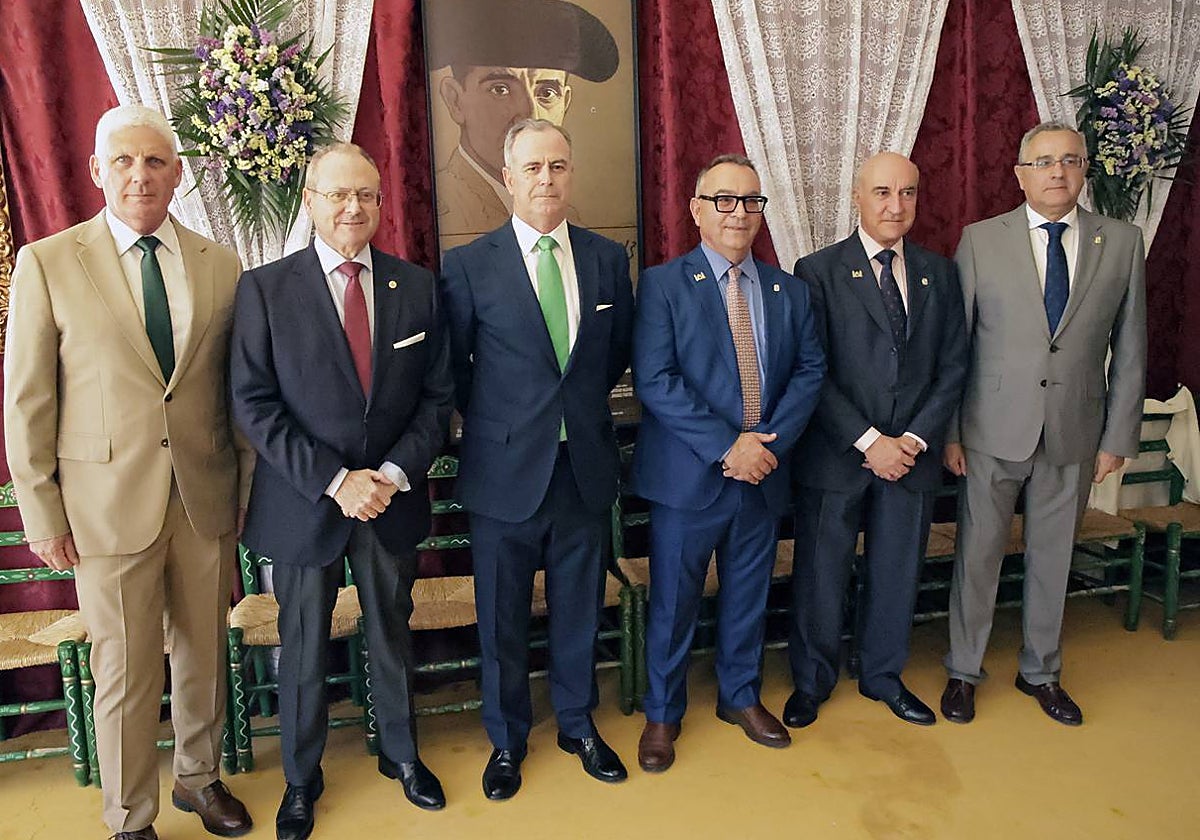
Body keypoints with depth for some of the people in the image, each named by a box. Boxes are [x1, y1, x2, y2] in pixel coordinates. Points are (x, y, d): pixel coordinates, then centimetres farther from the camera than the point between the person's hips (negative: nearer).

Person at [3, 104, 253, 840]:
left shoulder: (221, 266, 4)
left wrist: (246, 490, 4)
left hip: (206, 497, 2)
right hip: (108, 502, -2)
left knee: (204, 653, 16)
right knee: (125, 670, 9)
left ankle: (200, 777, 40)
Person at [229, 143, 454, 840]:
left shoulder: (417, 286, 0)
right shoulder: (265, 288, -6)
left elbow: (438, 395, 0)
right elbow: (254, 404, -11)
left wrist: (395, 472, -13)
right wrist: (334, 481, -18)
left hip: (393, 499, 2)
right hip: (304, 504, -2)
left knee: (393, 635, 19)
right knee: (304, 649, 13)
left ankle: (401, 754, 42)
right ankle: (302, 779, 37)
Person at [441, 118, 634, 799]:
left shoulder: (609, 259, 3)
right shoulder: (469, 266, -6)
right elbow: (451, 367, 2)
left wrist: (582, 404, 11)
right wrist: (493, 420, 6)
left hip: (587, 467, 3)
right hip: (507, 470, -2)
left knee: (580, 609, 17)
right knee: (503, 619, 13)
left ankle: (578, 724, 40)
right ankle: (508, 739, 36)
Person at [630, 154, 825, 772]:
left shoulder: (790, 292, 9)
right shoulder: (662, 285, -6)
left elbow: (809, 370, 2)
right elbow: (655, 381, -15)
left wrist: (769, 441, -14)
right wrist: (727, 445, -20)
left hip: (764, 472, 4)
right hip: (688, 478, -4)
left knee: (748, 596, 19)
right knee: (673, 602, 9)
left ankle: (741, 697, 41)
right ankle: (662, 714, 30)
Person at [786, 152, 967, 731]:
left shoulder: (939, 273, 8)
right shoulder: (818, 271, -5)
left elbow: (952, 367, 6)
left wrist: (916, 438, -7)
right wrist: (868, 441, -15)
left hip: (912, 455, 4)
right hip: (834, 455, -3)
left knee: (897, 573, 16)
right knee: (820, 575, 8)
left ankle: (883, 675, 38)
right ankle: (811, 682, 30)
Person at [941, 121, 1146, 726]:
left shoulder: (1122, 243, 2)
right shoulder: (980, 240, -3)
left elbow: (1129, 350, 5)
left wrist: (1117, 438, 2)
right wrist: (949, 431, -5)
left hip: (1074, 436, 2)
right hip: (992, 431, -2)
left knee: (1052, 557, 15)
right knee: (978, 554, 8)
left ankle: (1040, 672, 35)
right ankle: (963, 671, 27)